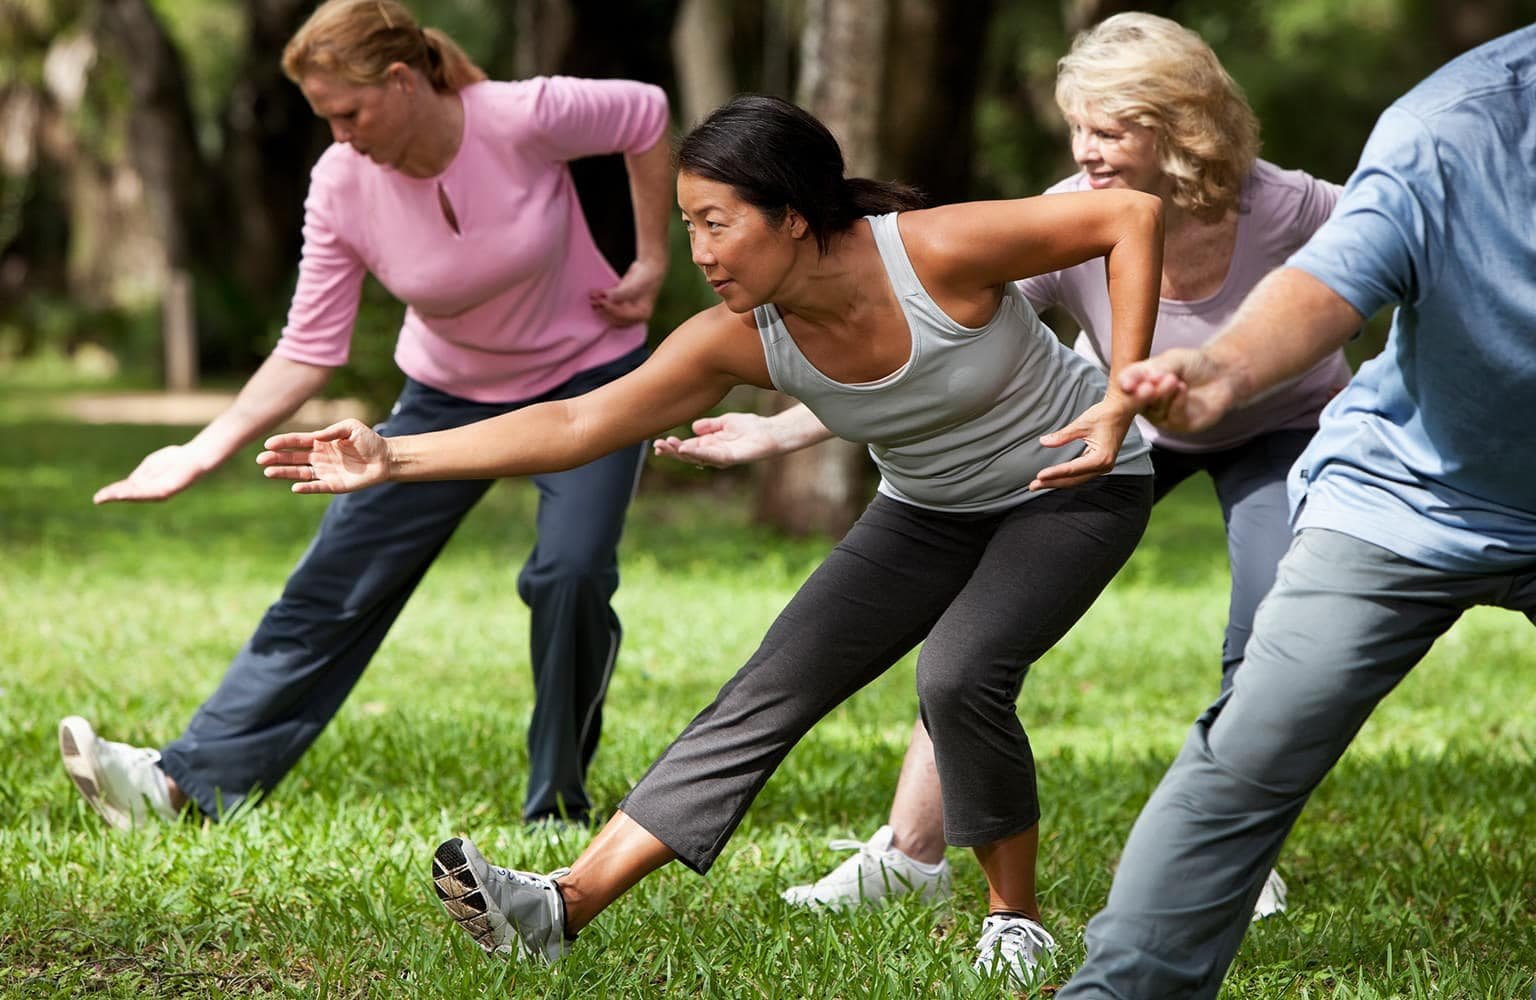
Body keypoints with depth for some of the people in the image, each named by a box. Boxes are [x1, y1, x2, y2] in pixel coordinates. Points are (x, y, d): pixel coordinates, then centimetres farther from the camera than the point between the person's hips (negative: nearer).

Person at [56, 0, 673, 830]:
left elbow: (648, 116, -8)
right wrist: (204, 451, -22)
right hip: (449, 395, 3)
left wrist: (651, 265, -9)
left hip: (586, 377, -3)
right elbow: (309, 350, -14)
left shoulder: (526, 118, -27)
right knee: (336, 583, -3)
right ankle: (186, 780, -2)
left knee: (569, 574, -23)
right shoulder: (341, 186, -18)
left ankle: (558, 812, -4)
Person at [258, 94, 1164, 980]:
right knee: (767, 695, -7)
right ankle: (562, 906, -14)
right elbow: (579, 422, -23)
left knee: (958, 675, -28)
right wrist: (393, 460, -30)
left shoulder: (936, 253, -32)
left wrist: (1120, 402, -29)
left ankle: (1017, 918, -5)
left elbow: (1134, 213, -26)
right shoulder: (741, 339, -18)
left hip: (1075, 487, -5)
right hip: (928, 511, 5)